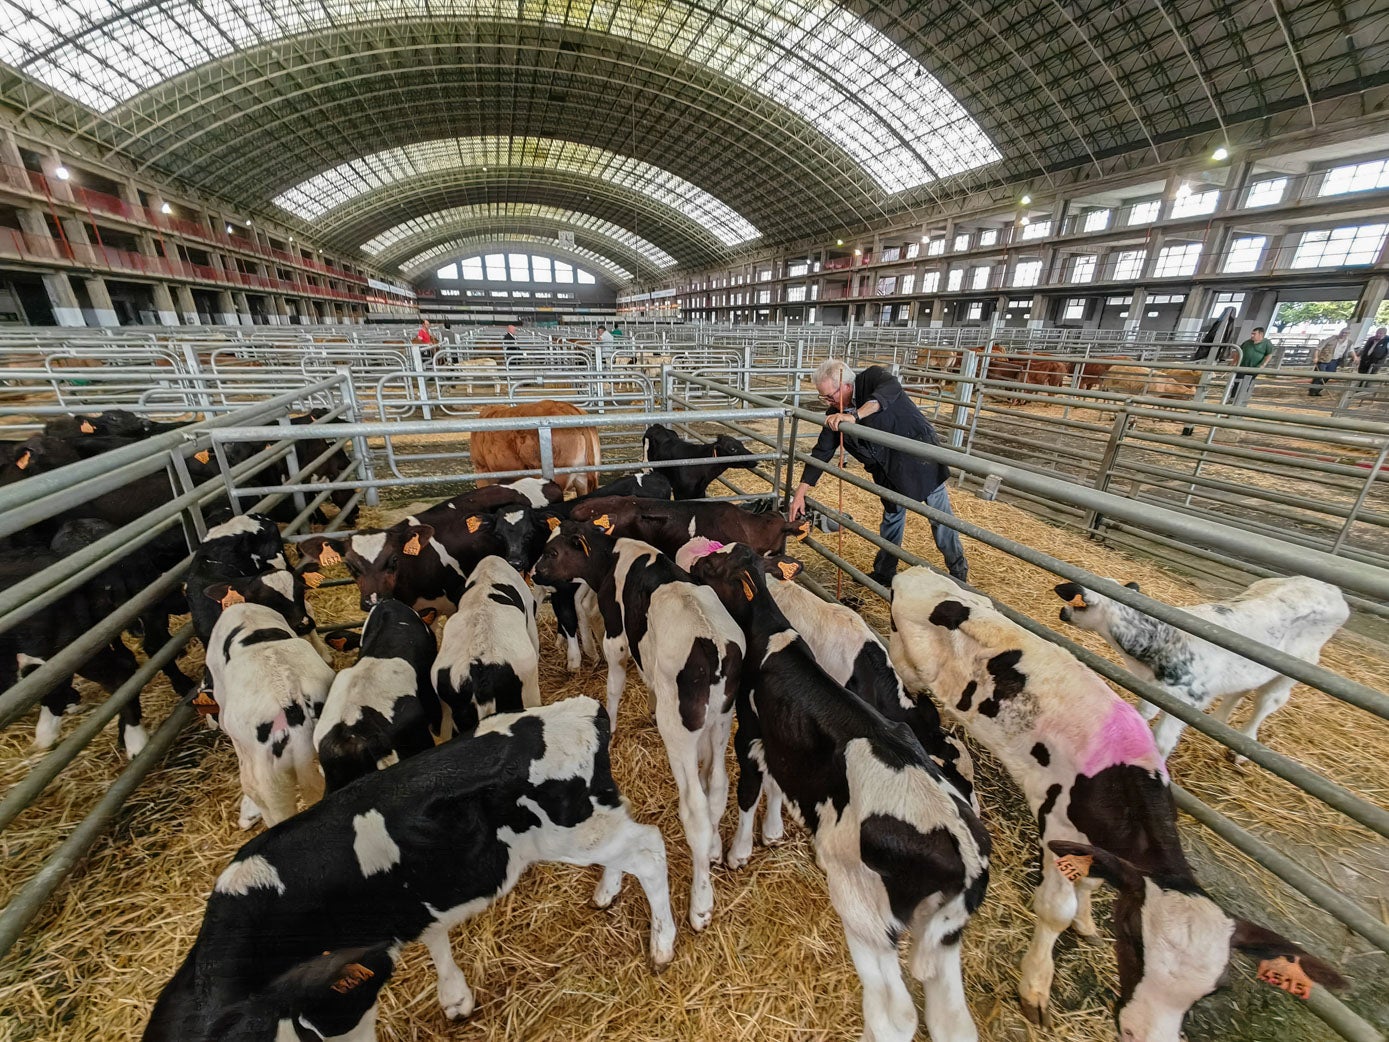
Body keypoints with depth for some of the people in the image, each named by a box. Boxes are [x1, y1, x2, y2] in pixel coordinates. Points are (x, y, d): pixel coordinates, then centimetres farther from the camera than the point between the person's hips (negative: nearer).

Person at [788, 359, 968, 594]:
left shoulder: (872, 378, -18)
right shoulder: (835, 414, -5)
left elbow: (890, 389, -42)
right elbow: (821, 453, -4)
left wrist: (855, 415, -54)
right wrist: (799, 493, -9)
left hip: (921, 459, -5)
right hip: (890, 470, 5)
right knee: (892, 517, 14)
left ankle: (959, 570, 23)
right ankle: (884, 573, 28)